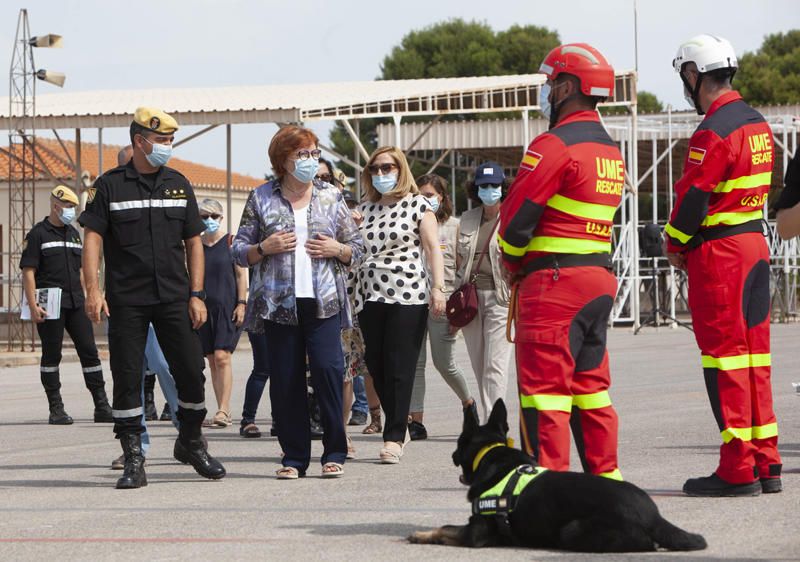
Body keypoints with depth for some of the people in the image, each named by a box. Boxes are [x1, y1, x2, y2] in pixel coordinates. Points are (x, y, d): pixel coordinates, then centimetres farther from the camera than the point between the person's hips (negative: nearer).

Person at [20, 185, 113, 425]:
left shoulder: (74, 234, 18)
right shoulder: (38, 234, -2)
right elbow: (28, 271, -7)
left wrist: (86, 300, 17)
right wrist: (33, 305, -16)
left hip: (75, 304, 6)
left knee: (89, 351, 1)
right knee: (51, 355, 0)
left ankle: (102, 406, 3)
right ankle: (56, 409, 5)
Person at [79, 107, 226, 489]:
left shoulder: (178, 185, 11)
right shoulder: (110, 186, 1)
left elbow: (193, 242, 12)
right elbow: (92, 238, -3)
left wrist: (196, 294, 4)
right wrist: (93, 289, -15)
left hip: (173, 299, 3)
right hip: (126, 301, -3)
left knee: (191, 372, 0)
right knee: (127, 378, -2)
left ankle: (191, 443, 21)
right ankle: (133, 460, 5)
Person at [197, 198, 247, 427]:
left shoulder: (230, 242, 3)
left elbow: (241, 274, 0)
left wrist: (241, 303, -8)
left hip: (227, 306, -4)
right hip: (204, 308, 4)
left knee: (222, 357, -15)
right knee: (212, 361, 3)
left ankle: (223, 411, -19)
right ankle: (224, 413, 7)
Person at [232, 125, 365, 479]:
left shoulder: (331, 198, 11)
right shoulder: (261, 198, 7)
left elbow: (358, 248, 16)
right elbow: (239, 251, 9)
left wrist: (337, 249, -4)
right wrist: (265, 247, -10)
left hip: (323, 302, 0)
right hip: (279, 303, 0)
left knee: (327, 368, -12)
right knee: (285, 380, -1)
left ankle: (334, 453, -2)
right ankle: (294, 456, 9)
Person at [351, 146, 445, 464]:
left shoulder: (417, 204, 4)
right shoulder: (364, 208, 17)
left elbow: (432, 247, -2)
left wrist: (438, 287, -10)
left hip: (407, 296, -5)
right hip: (369, 297, 5)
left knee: (400, 368, -8)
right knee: (376, 367, 3)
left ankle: (394, 437, -5)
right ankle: (400, 428, 16)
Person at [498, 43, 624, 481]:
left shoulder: (555, 145, -13)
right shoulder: (609, 150, 16)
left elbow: (516, 215, -14)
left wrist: (514, 263, 6)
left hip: (554, 282, -9)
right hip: (600, 278, 9)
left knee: (544, 385, -6)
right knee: (590, 383, 15)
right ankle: (605, 475, 18)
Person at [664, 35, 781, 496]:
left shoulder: (714, 133, -17)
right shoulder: (757, 125, 12)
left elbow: (693, 197, -17)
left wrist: (675, 244, 2)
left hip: (719, 255, -9)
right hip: (756, 246, 9)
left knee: (725, 359, -4)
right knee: (755, 358, 11)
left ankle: (738, 471, -3)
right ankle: (766, 465, 14)